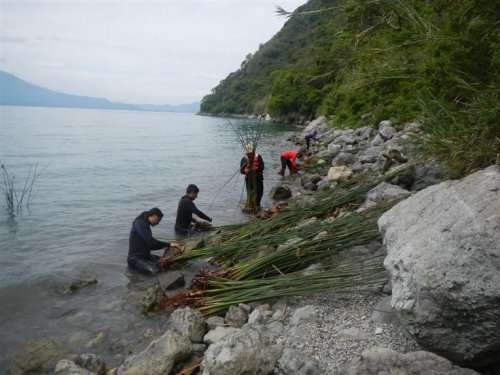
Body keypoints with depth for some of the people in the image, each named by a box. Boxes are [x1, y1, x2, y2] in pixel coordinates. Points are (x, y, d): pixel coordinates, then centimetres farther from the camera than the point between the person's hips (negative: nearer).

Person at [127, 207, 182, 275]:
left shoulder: (145, 225, 14)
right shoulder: (139, 224, -13)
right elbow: (150, 241, -24)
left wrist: (167, 245, 5)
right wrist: (168, 244, -20)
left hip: (145, 256, 9)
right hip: (135, 258, -9)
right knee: (154, 271, -32)